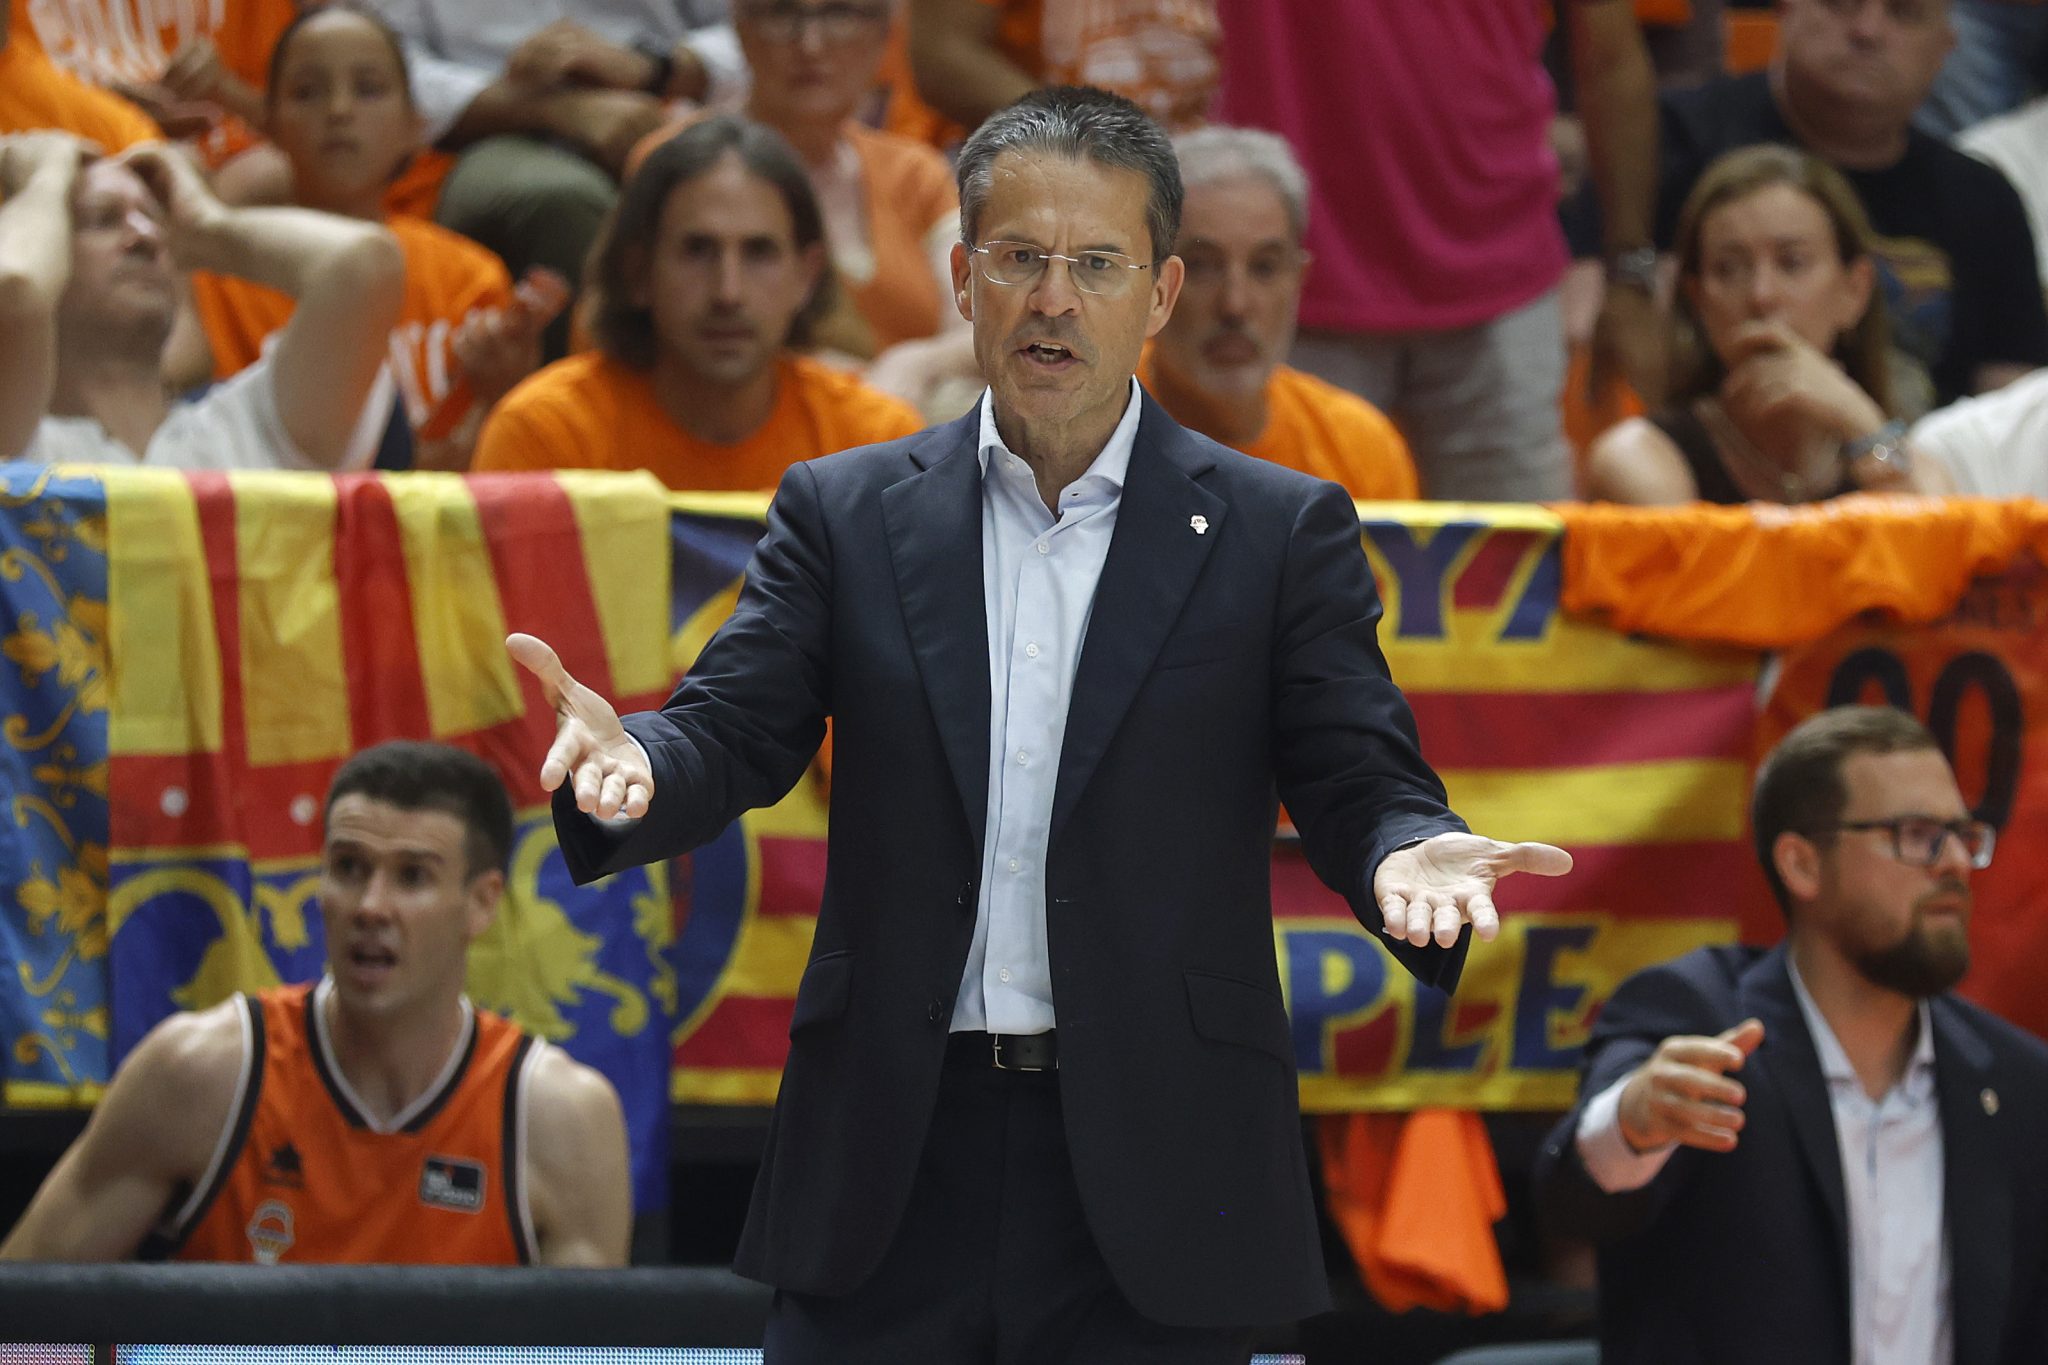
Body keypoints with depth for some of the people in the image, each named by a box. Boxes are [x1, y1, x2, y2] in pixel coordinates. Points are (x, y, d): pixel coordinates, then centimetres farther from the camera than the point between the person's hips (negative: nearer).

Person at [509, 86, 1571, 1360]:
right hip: (895, 1165, 1)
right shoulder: (845, 513, 10)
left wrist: (1407, 854, -25)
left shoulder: (1281, 531, 5)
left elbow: (1361, 784, 0)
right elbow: (733, 734, 1)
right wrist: (630, 760, -23)